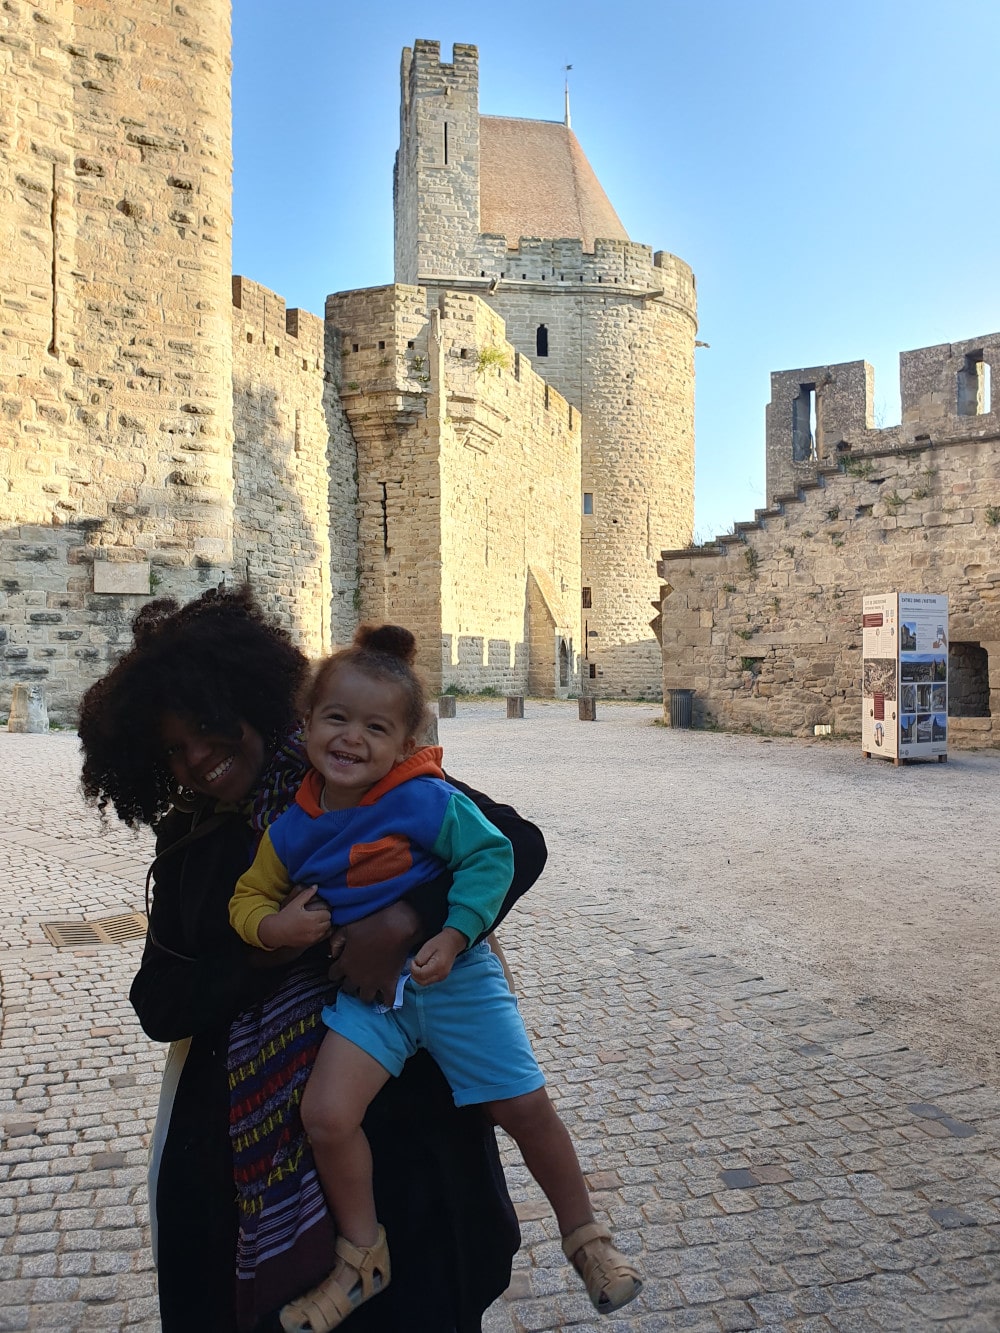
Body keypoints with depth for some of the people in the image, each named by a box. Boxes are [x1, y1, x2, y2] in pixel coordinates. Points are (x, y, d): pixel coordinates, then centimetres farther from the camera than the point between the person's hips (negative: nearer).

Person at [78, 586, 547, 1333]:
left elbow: (518, 845, -15)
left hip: (399, 1125, -3)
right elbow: (160, 1006, 0)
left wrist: (401, 922, -28)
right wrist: (269, 951, -16)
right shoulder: (189, 848, 3)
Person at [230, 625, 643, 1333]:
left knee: (524, 1106, 3)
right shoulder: (294, 826, -5)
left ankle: (585, 1236, 31)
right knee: (326, 1114, -13)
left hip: (454, 974, -3)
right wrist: (273, 927, -16)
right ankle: (363, 1256, 15)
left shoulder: (427, 802, -19)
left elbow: (492, 855, -14)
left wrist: (454, 937, -22)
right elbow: (250, 896, 7)